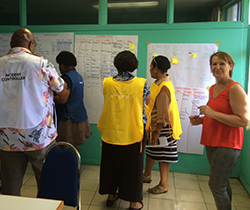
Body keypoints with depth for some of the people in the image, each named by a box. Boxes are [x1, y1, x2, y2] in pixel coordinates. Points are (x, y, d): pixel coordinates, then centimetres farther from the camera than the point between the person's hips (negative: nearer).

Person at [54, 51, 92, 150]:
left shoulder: (66, 77, -15)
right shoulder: (78, 76, 14)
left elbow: (62, 99, -22)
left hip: (70, 119, -9)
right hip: (80, 116, 9)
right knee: (74, 146, 17)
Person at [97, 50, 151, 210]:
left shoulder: (107, 83, -6)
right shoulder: (142, 83, -12)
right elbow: (148, 101, 6)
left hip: (111, 133, 2)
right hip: (134, 133, -2)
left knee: (111, 163, 19)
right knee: (133, 166, 12)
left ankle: (111, 195, 37)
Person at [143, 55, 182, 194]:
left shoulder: (163, 88, -26)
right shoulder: (160, 82, 6)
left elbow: (162, 116, -26)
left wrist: (156, 134, -20)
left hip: (162, 128, -10)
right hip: (154, 125, 10)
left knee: (162, 156, 5)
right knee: (151, 151, 22)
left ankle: (164, 185, 23)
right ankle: (147, 175, 42)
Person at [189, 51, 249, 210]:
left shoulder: (235, 88, -13)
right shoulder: (213, 88, 12)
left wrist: (213, 113, -23)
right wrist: (202, 120, 7)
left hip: (227, 145, -8)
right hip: (212, 143, 8)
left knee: (216, 185, -4)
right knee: (223, 184, 18)